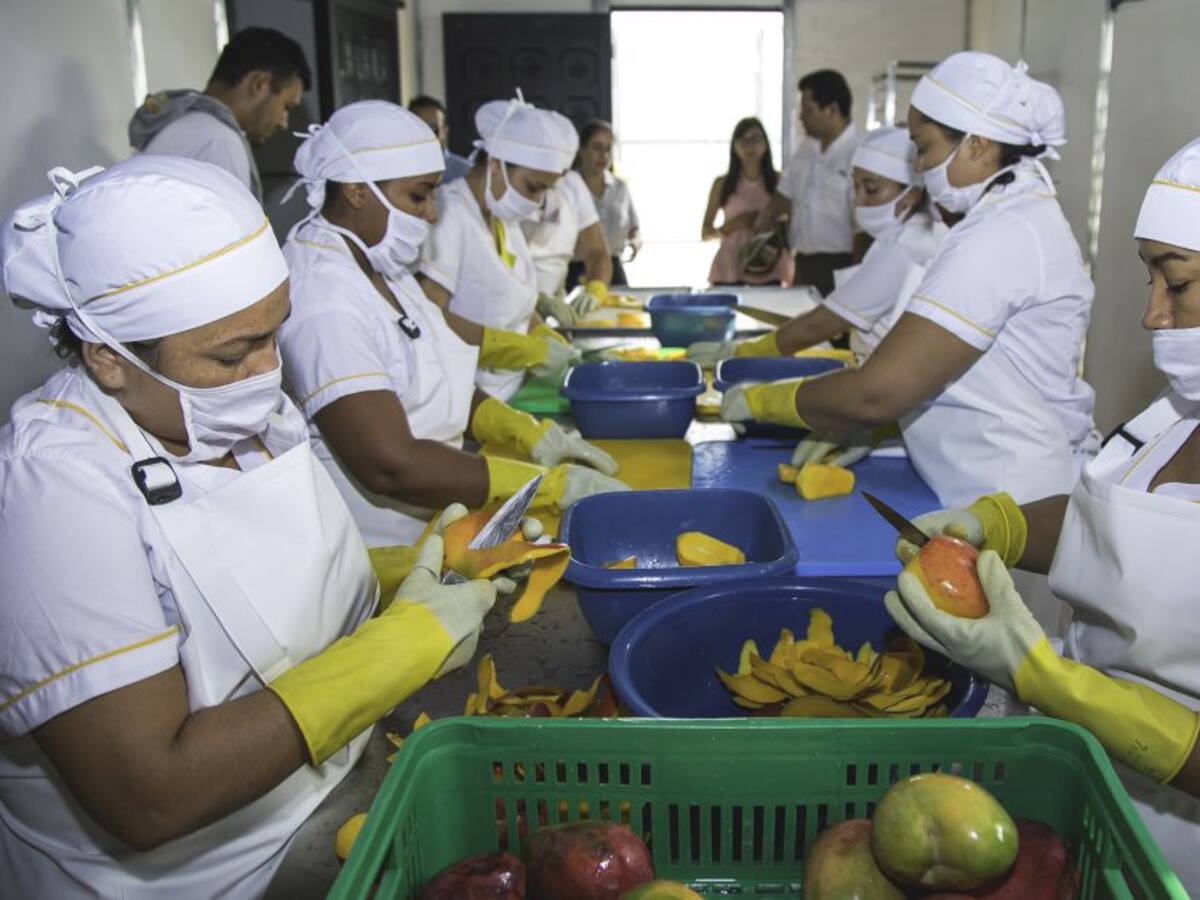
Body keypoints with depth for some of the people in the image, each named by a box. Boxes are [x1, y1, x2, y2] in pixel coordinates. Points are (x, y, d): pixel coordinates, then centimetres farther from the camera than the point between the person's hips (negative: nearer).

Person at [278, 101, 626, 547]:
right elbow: (391, 467, -24)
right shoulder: (323, 301, -20)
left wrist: (531, 435, 1)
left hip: (430, 531, 8)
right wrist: (551, 485, -21)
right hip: (378, 560, -8)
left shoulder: (378, 267, 9)